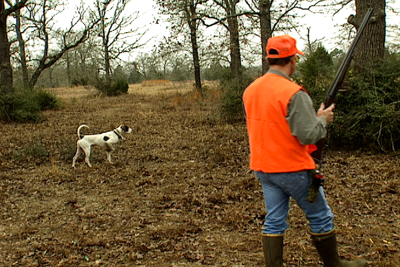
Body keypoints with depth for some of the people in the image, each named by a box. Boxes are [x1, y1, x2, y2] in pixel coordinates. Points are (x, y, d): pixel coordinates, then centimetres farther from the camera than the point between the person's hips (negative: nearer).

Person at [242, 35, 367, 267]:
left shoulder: (251, 90, 4)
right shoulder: (294, 94, -21)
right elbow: (308, 135, -24)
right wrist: (322, 119, -5)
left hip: (263, 167, 7)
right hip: (292, 169, -7)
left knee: (274, 221, 13)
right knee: (321, 217, 12)